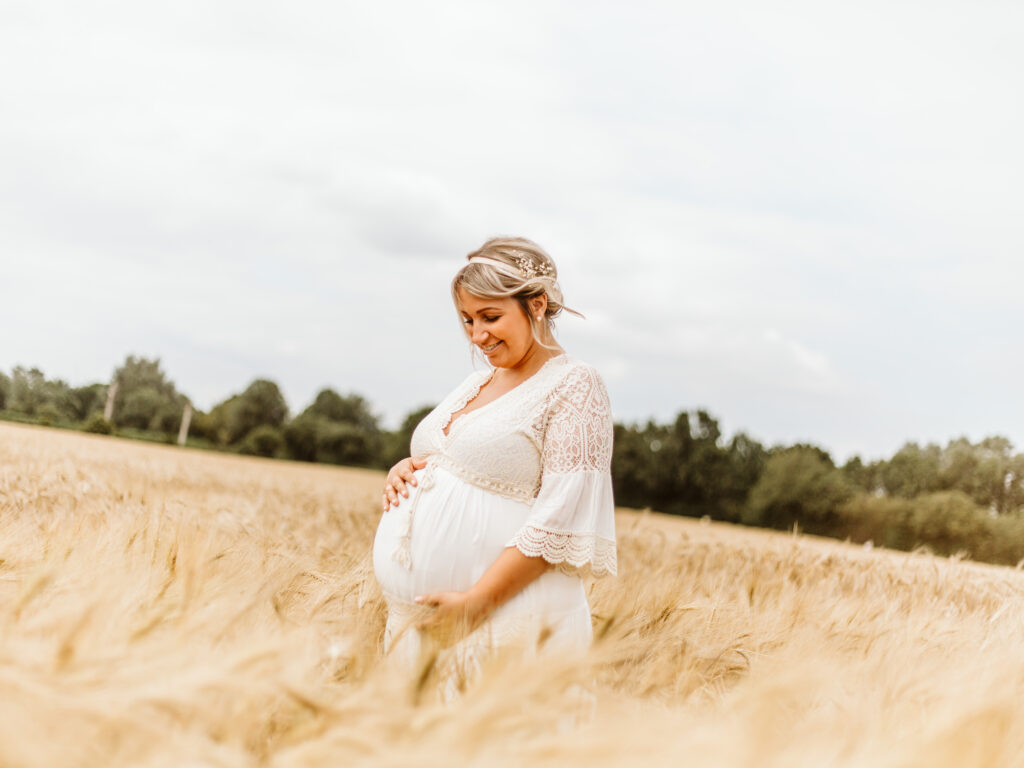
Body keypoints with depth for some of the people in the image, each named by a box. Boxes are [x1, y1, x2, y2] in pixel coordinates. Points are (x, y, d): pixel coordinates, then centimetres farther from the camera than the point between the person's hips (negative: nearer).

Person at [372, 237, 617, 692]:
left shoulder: (573, 386, -7)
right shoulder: (476, 384, 17)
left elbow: (560, 524, -15)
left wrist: (476, 600, -20)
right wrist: (405, 470, 4)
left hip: (501, 624, -7)